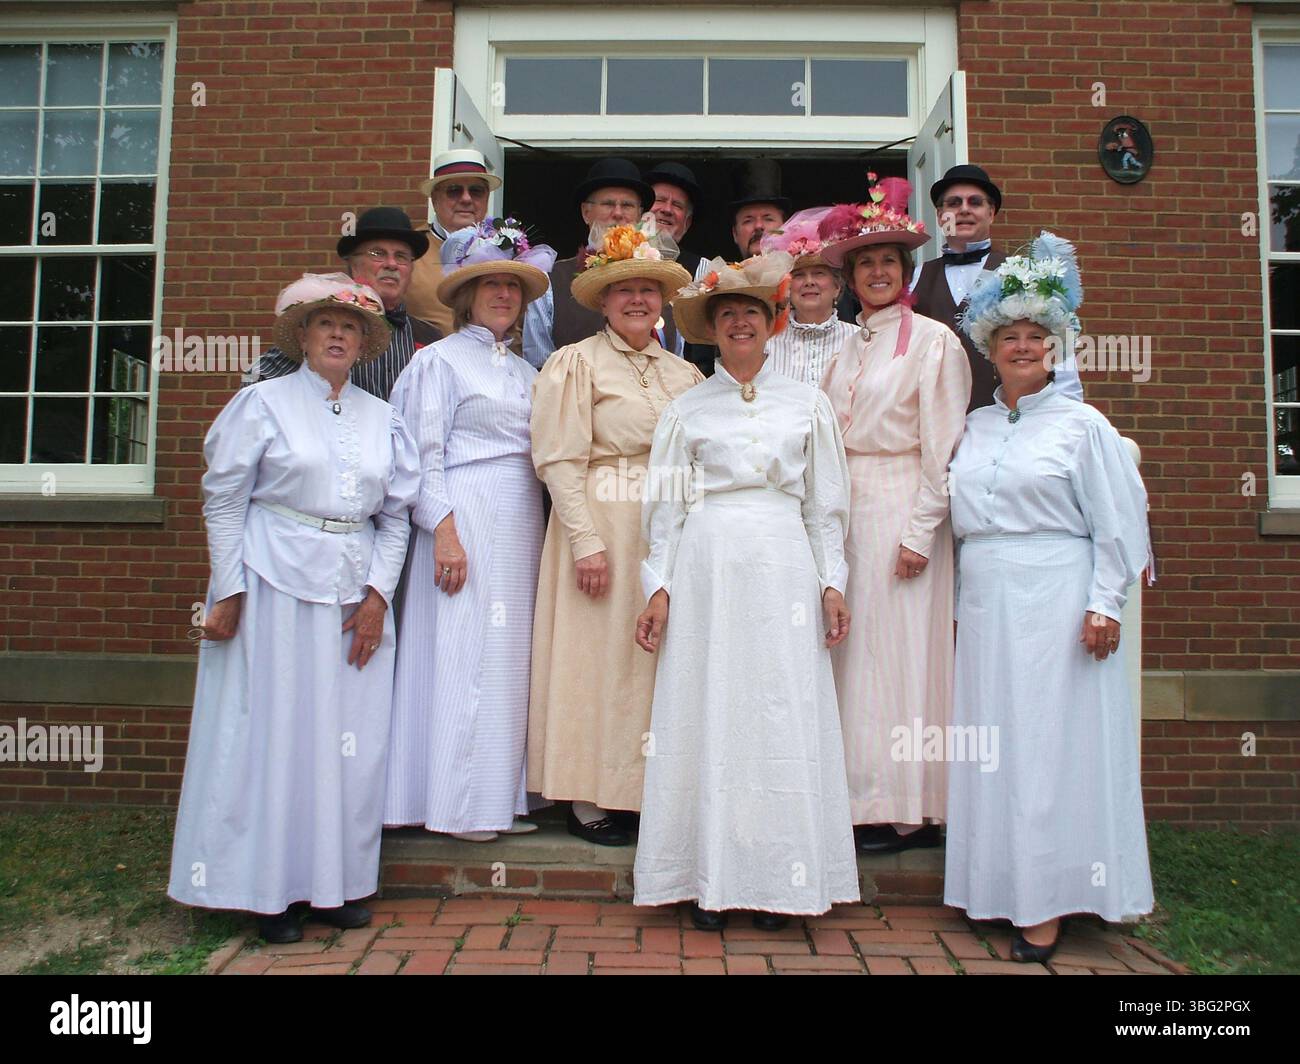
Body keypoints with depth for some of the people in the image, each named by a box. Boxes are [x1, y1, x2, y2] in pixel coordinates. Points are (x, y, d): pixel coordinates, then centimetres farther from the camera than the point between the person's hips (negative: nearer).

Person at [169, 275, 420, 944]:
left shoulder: (382, 418, 12)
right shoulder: (263, 403, 3)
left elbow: (396, 517, 11)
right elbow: (223, 500, 0)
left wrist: (378, 594, 1)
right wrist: (228, 592, -6)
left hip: (357, 597, 4)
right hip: (277, 587, -3)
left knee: (353, 742, 5)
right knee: (272, 732, 1)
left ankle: (337, 883, 18)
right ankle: (269, 889, 14)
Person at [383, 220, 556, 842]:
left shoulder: (525, 371, 20)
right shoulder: (440, 359, 3)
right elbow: (425, 453, -5)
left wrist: (538, 531, 6)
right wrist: (444, 529, -16)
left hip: (521, 525, 6)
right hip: (467, 517, -6)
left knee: (511, 659, 6)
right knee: (465, 656, -6)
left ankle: (501, 798, 14)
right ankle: (459, 805, 3)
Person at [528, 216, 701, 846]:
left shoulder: (682, 373, 15)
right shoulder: (576, 363, 1)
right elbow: (559, 460, -7)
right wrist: (586, 540, -14)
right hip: (602, 525, -5)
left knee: (657, 658, 7)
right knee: (600, 655, 0)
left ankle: (646, 789, 18)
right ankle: (590, 799, 10)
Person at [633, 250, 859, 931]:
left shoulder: (807, 404, 12)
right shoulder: (686, 409, 10)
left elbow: (826, 503, 12)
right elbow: (665, 504, 7)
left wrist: (832, 583, 5)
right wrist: (658, 587, 0)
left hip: (783, 568, 1)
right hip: (706, 569, 0)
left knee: (783, 716, -1)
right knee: (705, 714, 0)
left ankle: (774, 880, 11)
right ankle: (707, 878, 10)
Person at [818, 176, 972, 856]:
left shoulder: (932, 339, -2)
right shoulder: (846, 347, 16)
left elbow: (943, 447, -8)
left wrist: (920, 533, -14)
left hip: (900, 511, -6)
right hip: (843, 512, 6)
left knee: (898, 654, -3)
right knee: (850, 655, 6)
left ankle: (908, 812, 8)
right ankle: (860, 797, 17)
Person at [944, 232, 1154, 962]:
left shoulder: (1081, 424, -1)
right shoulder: (974, 428, 13)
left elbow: (1117, 520, -3)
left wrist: (1105, 604, -10)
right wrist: (958, 604, 12)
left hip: (1055, 603, -5)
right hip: (985, 605, 5)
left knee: (1052, 743, -2)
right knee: (993, 744, 8)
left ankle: (1048, 906, 7)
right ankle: (1000, 887, 19)